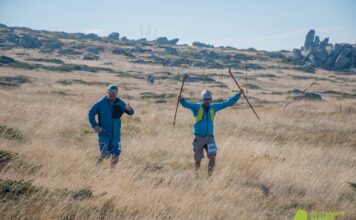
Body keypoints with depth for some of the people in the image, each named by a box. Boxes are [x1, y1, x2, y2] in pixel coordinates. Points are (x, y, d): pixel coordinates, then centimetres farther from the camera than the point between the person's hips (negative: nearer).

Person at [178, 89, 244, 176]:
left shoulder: (214, 107, 8)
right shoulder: (197, 107, -2)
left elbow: (228, 102, 13)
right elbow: (187, 104, -20)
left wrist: (238, 94, 11)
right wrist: (182, 100, -42)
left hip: (209, 137, 2)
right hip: (199, 137, -2)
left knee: (213, 157, -16)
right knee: (198, 160, 5)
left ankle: (209, 176, -3)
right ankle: (196, 175, 31)